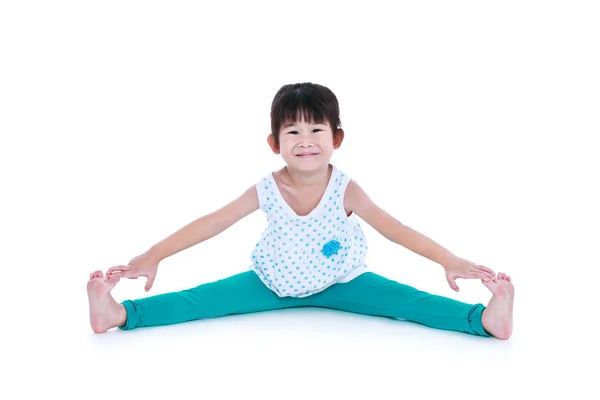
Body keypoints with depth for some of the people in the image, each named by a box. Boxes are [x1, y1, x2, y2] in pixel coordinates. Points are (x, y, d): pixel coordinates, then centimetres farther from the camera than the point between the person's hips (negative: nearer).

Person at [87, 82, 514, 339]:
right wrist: (153, 256, -22)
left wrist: (449, 260, -38)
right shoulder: (266, 190, -18)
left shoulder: (345, 190, -22)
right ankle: (121, 314, -18)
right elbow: (210, 223, -17)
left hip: (338, 282, -1)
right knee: (205, 298, -13)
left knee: (400, 299, -20)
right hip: (274, 283, 1)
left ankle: (484, 318, -30)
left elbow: (393, 227, -27)